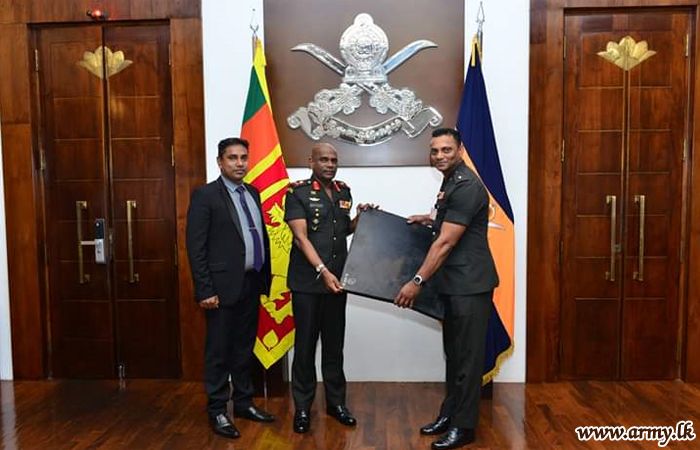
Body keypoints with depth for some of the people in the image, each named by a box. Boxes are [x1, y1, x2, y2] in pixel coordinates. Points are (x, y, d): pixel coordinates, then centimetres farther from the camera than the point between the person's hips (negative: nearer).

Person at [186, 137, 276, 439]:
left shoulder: (253, 193, 12)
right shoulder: (205, 195, -8)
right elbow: (195, 247, -13)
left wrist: (265, 276, 10)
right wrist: (205, 290, -17)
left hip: (251, 284, 7)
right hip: (224, 287, -6)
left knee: (244, 349, 17)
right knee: (219, 352, 6)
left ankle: (244, 403, 31)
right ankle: (217, 412, 20)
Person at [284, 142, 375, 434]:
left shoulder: (344, 192, 10)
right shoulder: (297, 192, -7)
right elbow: (301, 237, -15)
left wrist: (361, 217, 0)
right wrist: (323, 271, -24)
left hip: (337, 280, 5)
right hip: (307, 282, -5)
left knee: (334, 344, 14)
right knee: (305, 344, 5)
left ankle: (336, 402, 28)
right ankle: (303, 407, 19)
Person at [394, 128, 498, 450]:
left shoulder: (467, 186, -18)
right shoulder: (450, 182, 13)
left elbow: (445, 243, -22)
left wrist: (416, 282, -21)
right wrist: (430, 220, 16)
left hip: (470, 285, -10)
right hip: (454, 284, 10)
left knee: (468, 355, 1)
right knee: (453, 351, 16)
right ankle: (449, 413, 29)